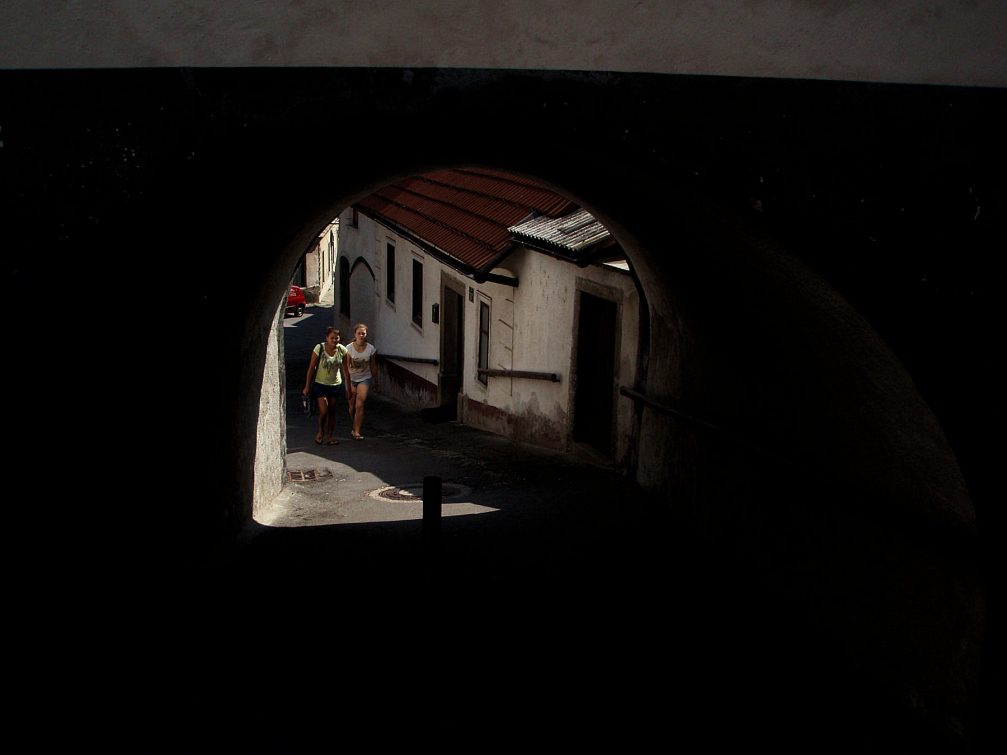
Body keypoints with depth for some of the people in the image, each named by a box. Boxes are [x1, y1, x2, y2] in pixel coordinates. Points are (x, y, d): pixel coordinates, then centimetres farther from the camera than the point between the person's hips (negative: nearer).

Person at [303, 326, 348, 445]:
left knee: (332, 411, 7)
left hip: (335, 385, 3)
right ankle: (321, 431, 16)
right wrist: (307, 386, -6)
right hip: (320, 384, -3)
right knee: (324, 411, -11)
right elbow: (311, 368, -8)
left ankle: (330, 436, 19)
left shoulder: (342, 350, -6)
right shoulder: (319, 348, -14)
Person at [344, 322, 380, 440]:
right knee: (352, 406, 7)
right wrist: (348, 384, -12)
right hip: (352, 379, 1)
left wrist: (375, 382, 10)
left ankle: (356, 431, -12)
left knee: (359, 405, -14)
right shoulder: (349, 348, -11)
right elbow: (347, 367, -9)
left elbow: (373, 366, 3)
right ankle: (355, 427, 31)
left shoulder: (370, 348, -8)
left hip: (365, 379, -1)